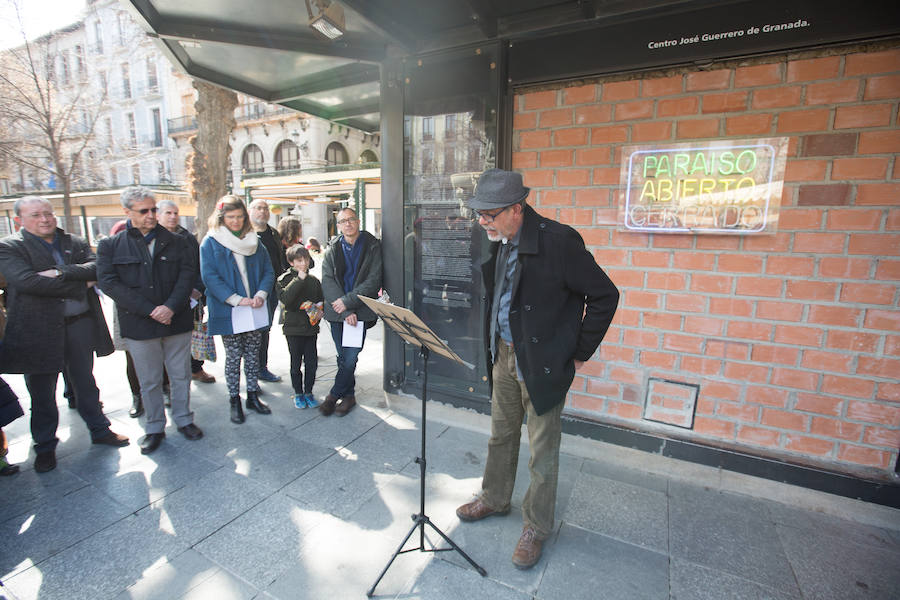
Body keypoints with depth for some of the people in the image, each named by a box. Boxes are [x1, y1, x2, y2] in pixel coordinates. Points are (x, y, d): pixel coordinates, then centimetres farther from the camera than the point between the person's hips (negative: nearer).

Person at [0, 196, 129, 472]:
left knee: (86, 383, 16)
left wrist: (61, 272, -20)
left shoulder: (76, 243, 9)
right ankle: (45, 446, 27)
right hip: (39, 330, -2)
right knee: (42, 394, 10)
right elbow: (27, 281, -18)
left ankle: (100, 430, 30)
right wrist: (80, 285, -14)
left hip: (80, 324, 3)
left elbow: (95, 268, -7)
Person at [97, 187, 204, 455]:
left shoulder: (175, 242, 5)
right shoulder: (110, 246, 2)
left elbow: (188, 274, -2)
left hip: (177, 321, 1)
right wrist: (150, 310, -16)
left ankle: (183, 419, 28)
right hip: (139, 326, -1)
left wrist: (171, 307, -16)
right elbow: (109, 283, -7)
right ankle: (154, 428, 26)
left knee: (181, 375, 11)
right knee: (149, 382, 10)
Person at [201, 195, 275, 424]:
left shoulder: (254, 241, 9)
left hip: (254, 310, 3)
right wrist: (236, 300, -18)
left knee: (252, 354, 11)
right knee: (233, 356, 4)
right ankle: (234, 401, 18)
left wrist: (261, 294, -10)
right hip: (228, 311, -3)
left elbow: (268, 271, 7)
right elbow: (210, 277, -10)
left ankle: (253, 396, 24)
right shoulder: (211, 243, -2)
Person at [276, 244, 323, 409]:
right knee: (296, 363, 8)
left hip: (311, 327, 3)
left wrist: (320, 311, -5)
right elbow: (285, 298, -22)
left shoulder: (314, 280, 7)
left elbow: (321, 300, 16)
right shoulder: (284, 279, -5)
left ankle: (308, 392, 23)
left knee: (312, 362, 6)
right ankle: (298, 393, 24)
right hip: (294, 328, -3)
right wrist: (299, 279, -23)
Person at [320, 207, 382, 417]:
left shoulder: (372, 246, 0)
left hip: (360, 311, -2)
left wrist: (348, 302, -14)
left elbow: (373, 281, -7)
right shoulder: (333, 249, 6)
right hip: (337, 312, 3)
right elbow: (327, 281, -2)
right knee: (343, 357, 10)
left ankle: (334, 395, 14)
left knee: (350, 357, -5)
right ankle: (348, 396, 26)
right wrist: (346, 312, -13)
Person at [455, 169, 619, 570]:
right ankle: (495, 499, 45)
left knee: (543, 452, 10)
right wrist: (494, 344, 12)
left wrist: (579, 353, -10)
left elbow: (605, 296, -14)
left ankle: (537, 526, 32)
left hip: (543, 363, -6)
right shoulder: (497, 243, 2)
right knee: (501, 435, 22)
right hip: (504, 356, 7)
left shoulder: (558, 241, -20)